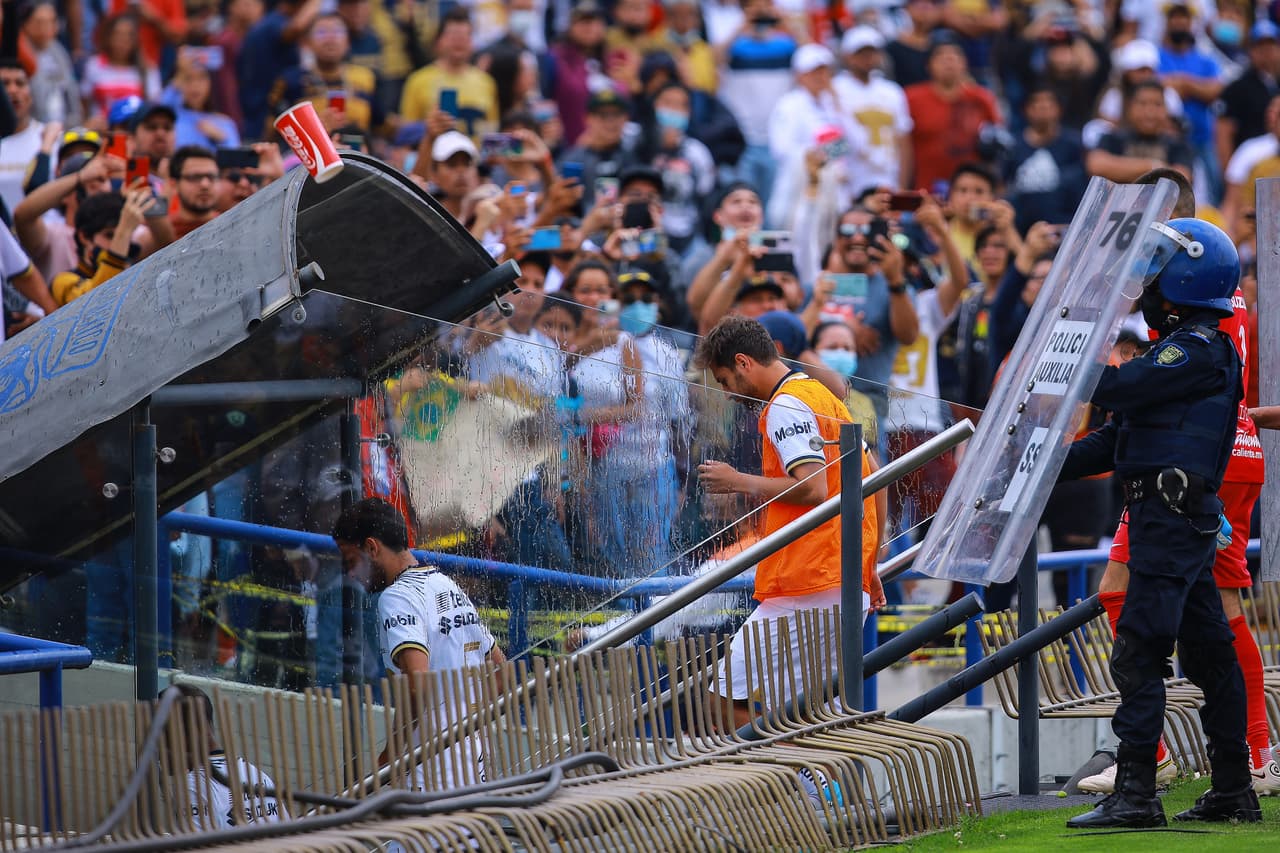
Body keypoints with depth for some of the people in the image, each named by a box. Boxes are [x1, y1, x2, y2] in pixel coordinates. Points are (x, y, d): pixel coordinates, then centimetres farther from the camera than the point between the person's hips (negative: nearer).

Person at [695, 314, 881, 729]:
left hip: (805, 587, -10)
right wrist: (868, 566, 26)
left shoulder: (786, 406, -9)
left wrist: (739, 482, -10)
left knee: (730, 702, -11)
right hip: (852, 584, 10)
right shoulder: (825, 398, 21)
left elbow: (813, 488, -21)